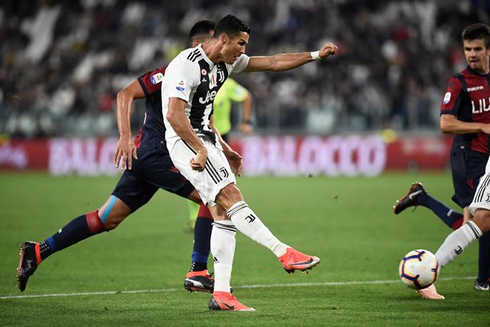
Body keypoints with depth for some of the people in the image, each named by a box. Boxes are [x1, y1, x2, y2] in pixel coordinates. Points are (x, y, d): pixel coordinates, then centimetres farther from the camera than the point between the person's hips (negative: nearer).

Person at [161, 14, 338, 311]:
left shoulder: (226, 63, 11)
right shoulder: (187, 64, -17)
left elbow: (272, 63, 21)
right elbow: (174, 115, -23)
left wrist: (316, 55, 17)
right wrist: (201, 151, -22)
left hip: (204, 140, 10)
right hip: (185, 142, -10)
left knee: (225, 213, 0)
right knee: (232, 198, -20)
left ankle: (221, 294, -2)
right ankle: (285, 253, -25)